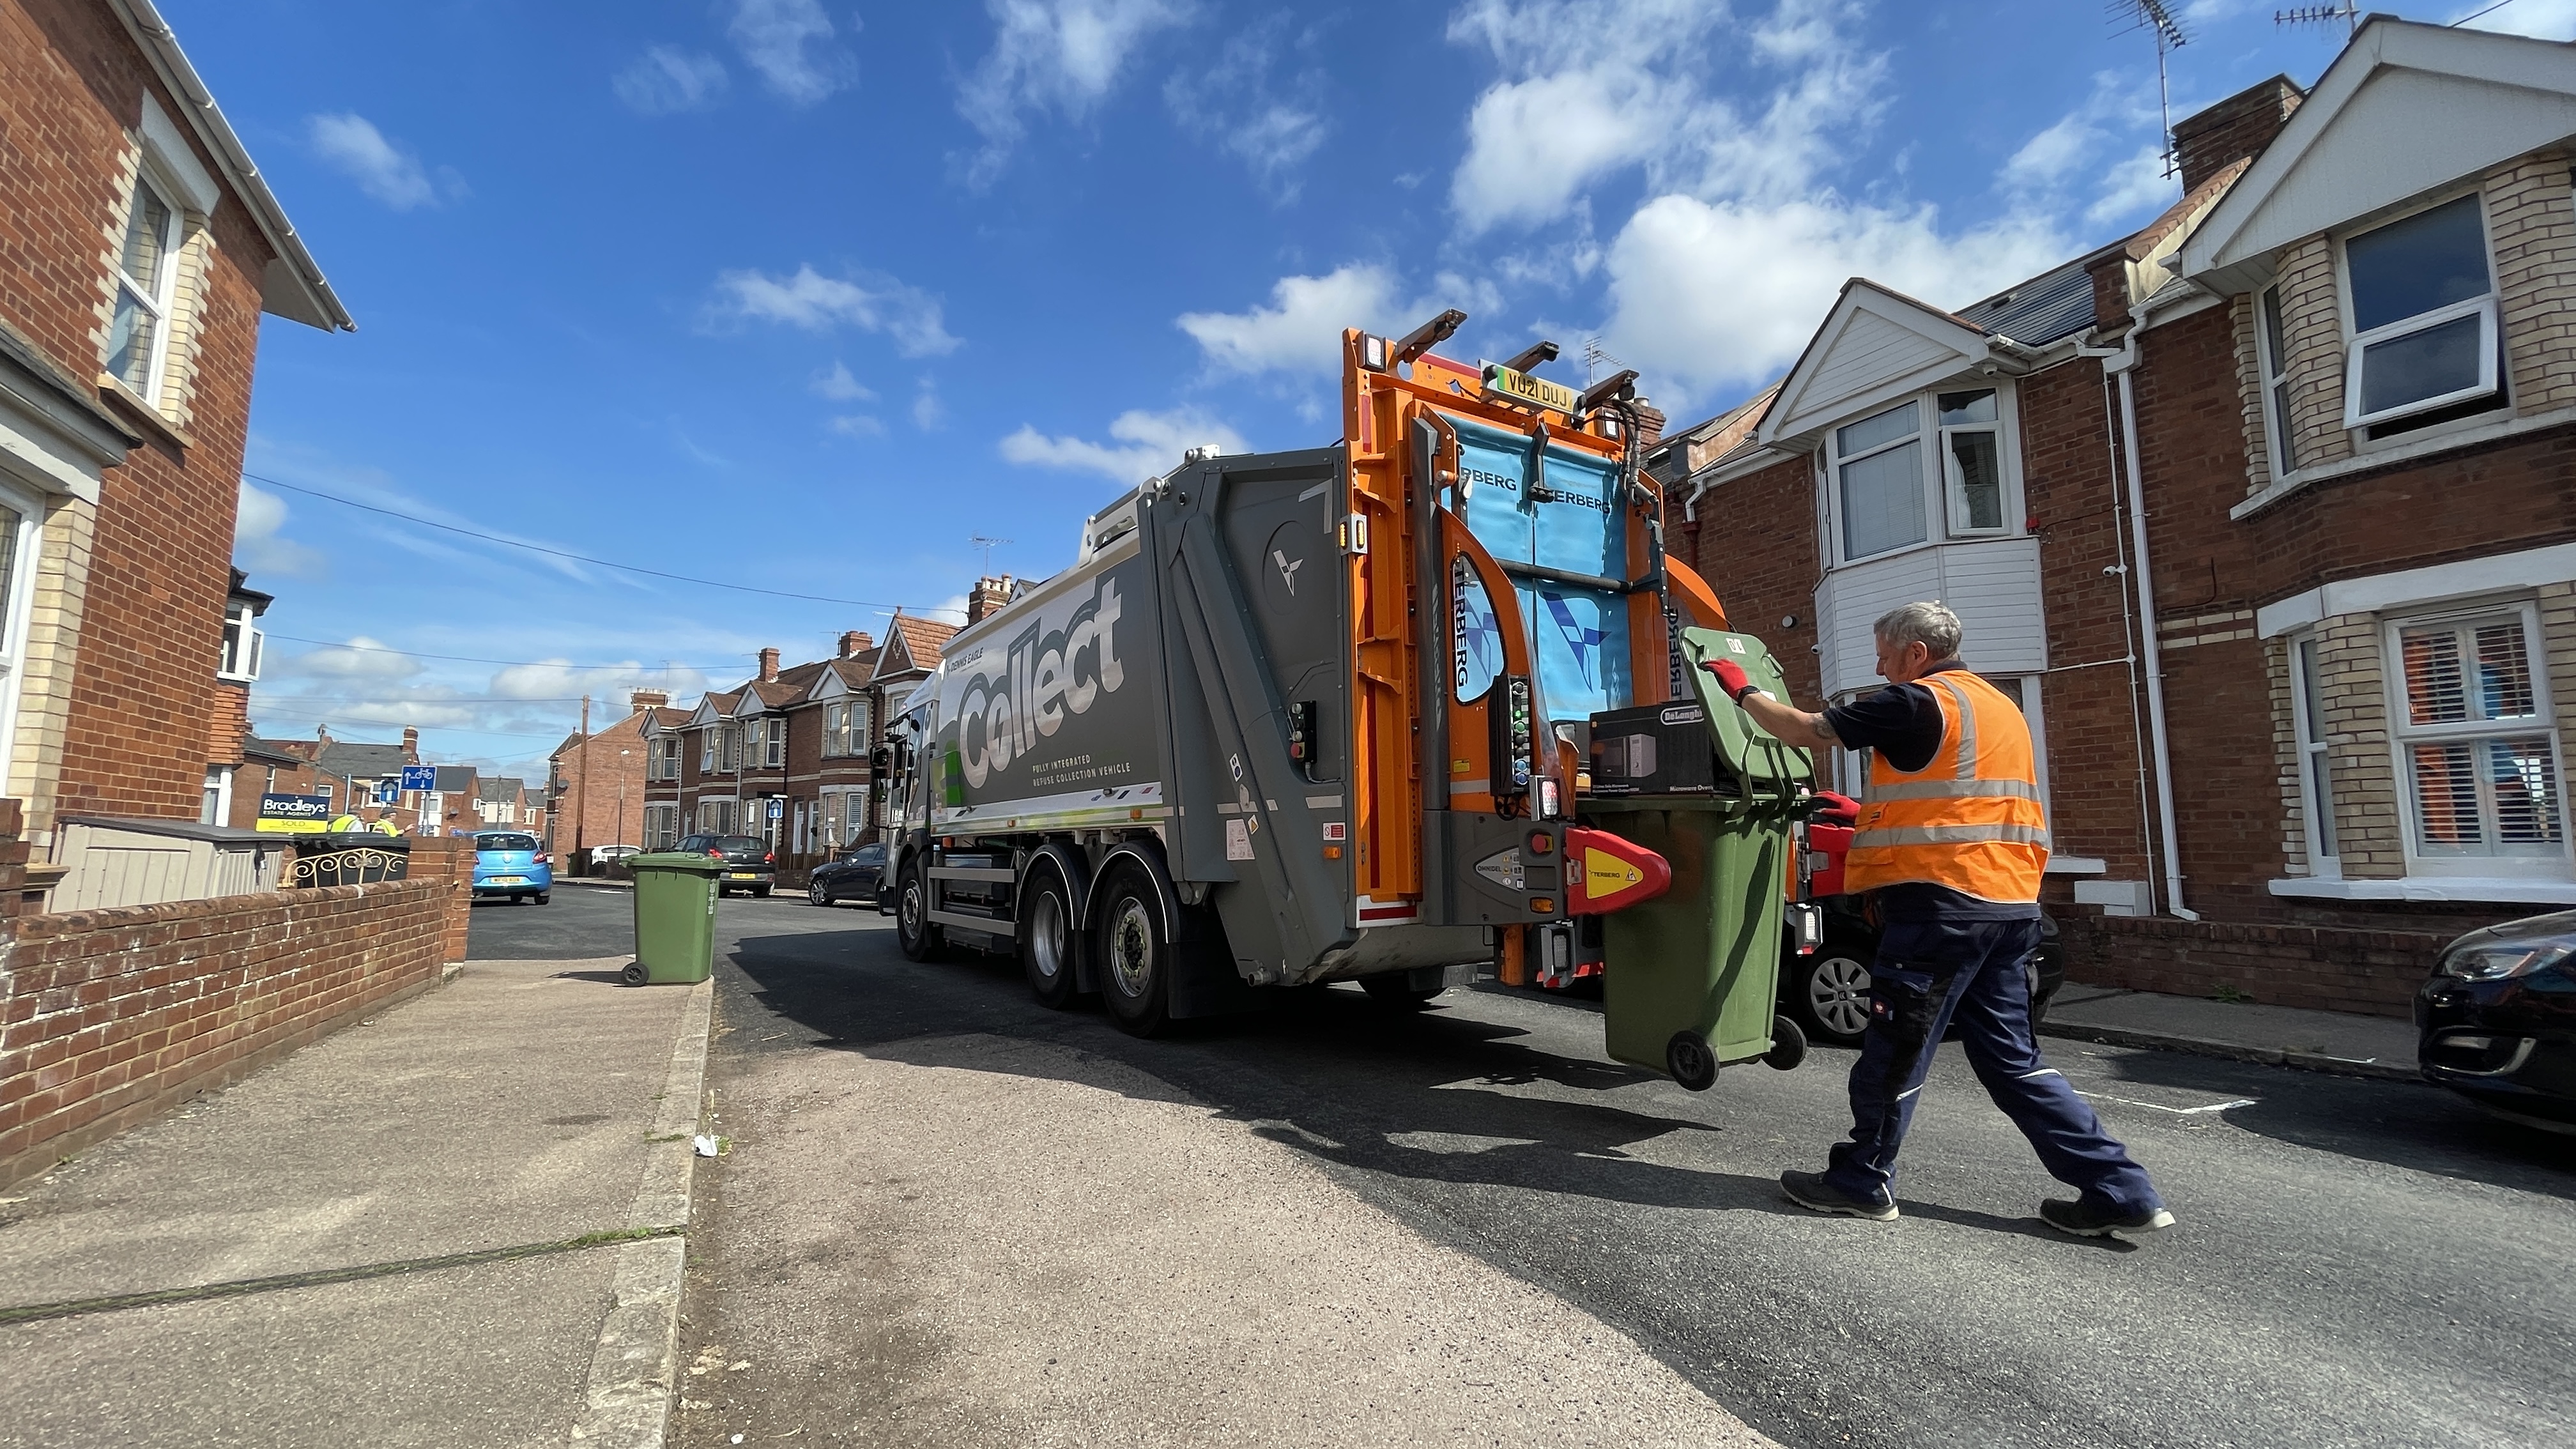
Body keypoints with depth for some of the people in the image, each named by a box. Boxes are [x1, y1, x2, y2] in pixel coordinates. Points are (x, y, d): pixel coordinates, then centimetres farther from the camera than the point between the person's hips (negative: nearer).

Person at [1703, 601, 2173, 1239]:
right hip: (2010, 902, 9)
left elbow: (1803, 728, -7)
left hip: (1942, 900, -9)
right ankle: (2120, 1191, 17)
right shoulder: (2001, 706, 20)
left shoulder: (1918, 702, -9)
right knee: (2010, 1055, 16)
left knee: (1895, 1049, 3)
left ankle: (1862, 1182, 16)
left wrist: (1743, 690, 9)